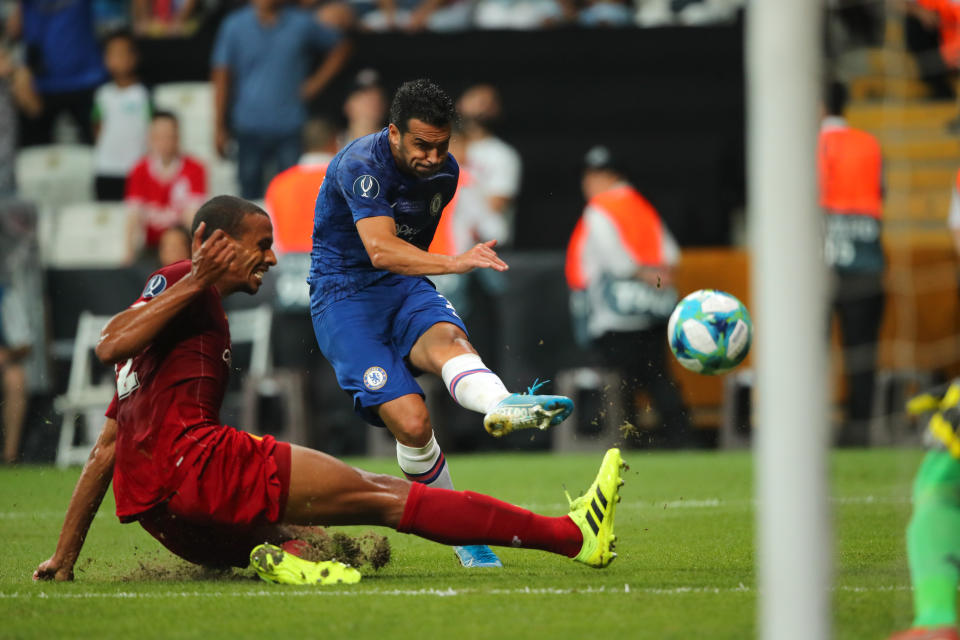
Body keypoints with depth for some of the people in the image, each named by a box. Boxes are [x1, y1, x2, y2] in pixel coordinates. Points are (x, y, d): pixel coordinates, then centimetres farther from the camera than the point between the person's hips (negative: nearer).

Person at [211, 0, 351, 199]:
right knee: (250, 189, 1)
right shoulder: (235, 25, 4)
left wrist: (317, 82, 7)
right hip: (250, 128, 0)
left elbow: (340, 48, 18)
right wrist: (220, 127, -1)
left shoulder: (302, 24, 4)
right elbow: (222, 78, 3)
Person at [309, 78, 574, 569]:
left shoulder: (444, 171, 4)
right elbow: (381, 250, -36)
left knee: (446, 338, -33)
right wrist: (455, 263, -49)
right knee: (411, 421, -23)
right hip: (343, 294, -5)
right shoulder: (361, 165, -20)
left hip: (405, 288, 5)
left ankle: (503, 406, -65)